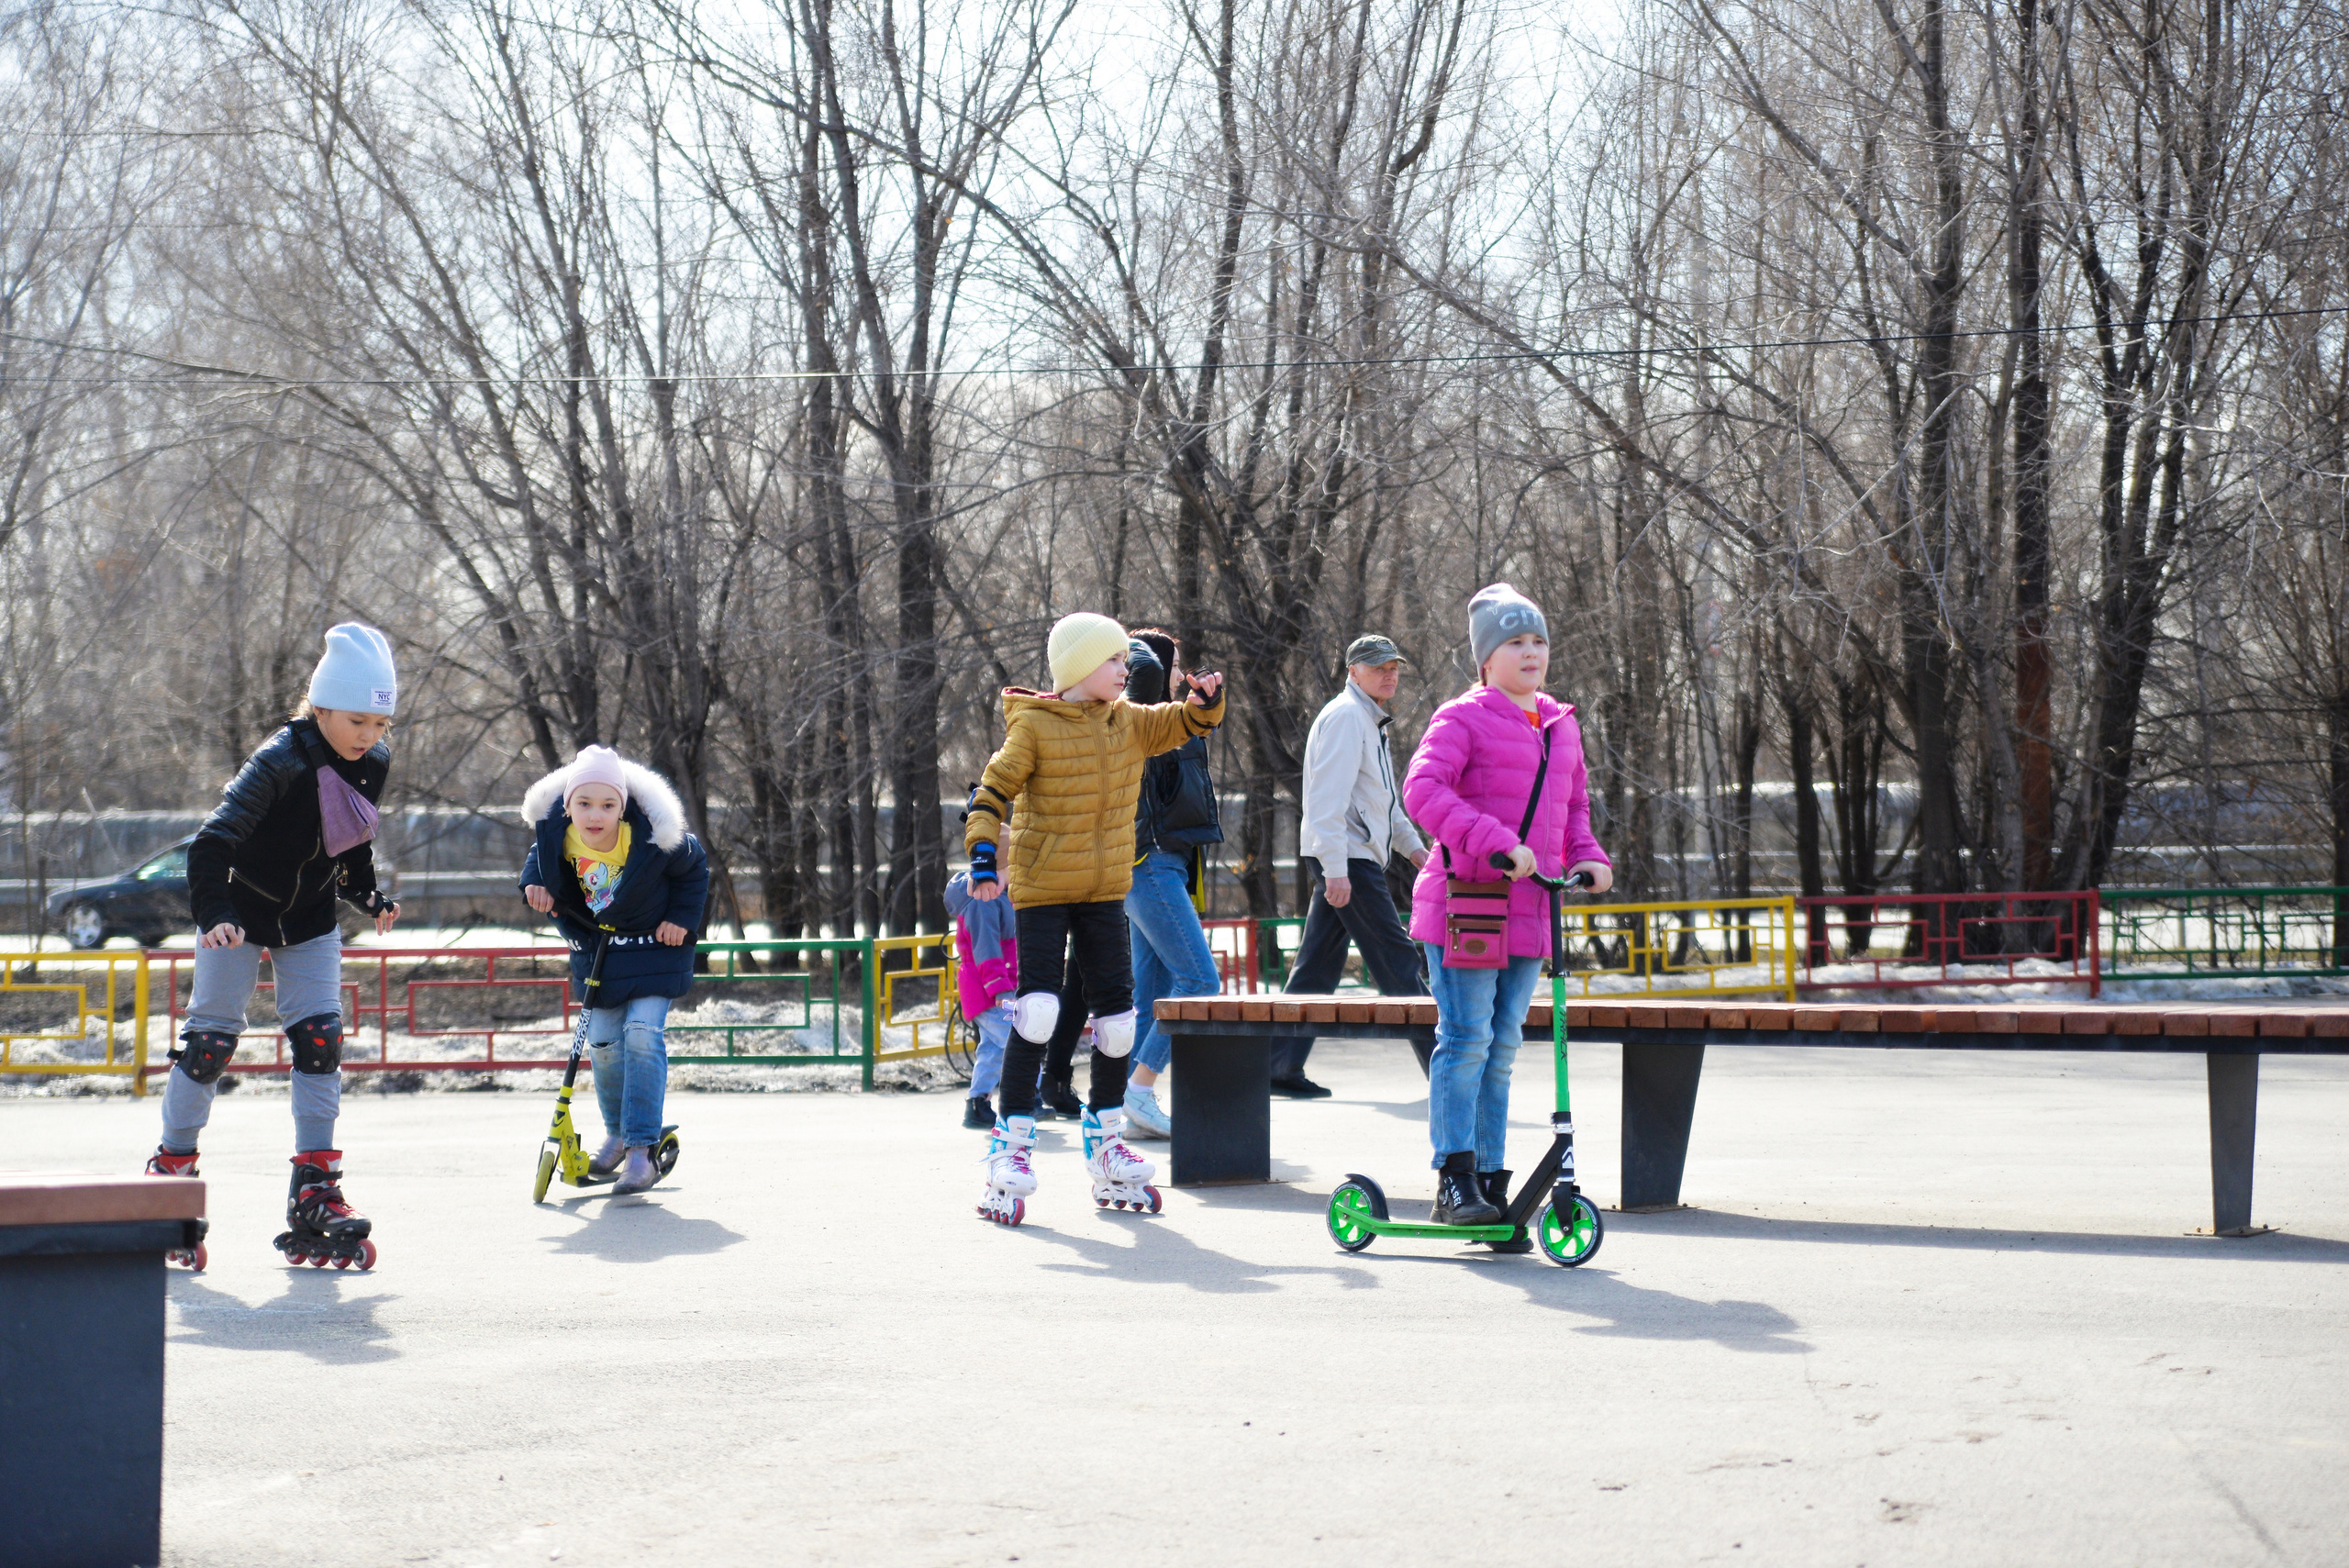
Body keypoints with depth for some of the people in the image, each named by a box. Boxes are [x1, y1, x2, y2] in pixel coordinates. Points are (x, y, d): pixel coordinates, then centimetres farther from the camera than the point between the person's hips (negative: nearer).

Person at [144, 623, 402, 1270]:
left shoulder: (373, 764, -6)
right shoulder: (281, 762, -26)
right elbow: (213, 840, -32)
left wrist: (369, 898, -2)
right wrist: (214, 916, -43)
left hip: (310, 923, 5)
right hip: (240, 917, -5)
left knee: (321, 1040, -5)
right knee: (211, 1039, -4)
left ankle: (316, 1197, -3)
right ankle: (170, 1173, 13)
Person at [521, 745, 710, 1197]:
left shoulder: (651, 840, -27)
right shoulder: (558, 836, -18)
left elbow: (695, 868, -5)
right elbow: (540, 855, 9)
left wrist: (681, 918, -11)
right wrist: (534, 882, -11)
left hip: (652, 945, -4)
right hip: (596, 950, 4)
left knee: (643, 1034, -18)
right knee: (603, 1042, 2)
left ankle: (641, 1150, -16)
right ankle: (616, 1135, 26)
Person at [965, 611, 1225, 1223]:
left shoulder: (1127, 722, 8)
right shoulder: (1033, 726, -9)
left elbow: (1185, 723, 18)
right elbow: (992, 792, -9)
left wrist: (1207, 701, -4)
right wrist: (983, 857, -20)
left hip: (1105, 891, 6)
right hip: (1041, 889, -6)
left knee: (1116, 1015, 7)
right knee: (1037, 1012, -16)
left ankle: (1106, 1140, 23)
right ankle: (1011, 1145, -6)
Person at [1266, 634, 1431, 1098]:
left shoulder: (1369, 721, 23)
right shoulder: (1345, 716, -10)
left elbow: (1384, 800, 34)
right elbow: (1329, 796, -19)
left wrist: (1412, 846, 26)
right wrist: (1335, 867, -25)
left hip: (1347, 862, 10)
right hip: (1349, 859, -10)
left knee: (1317, 967, 7)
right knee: (1397, 962, -6)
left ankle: (1282, 1066, 7)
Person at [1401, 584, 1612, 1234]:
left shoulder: (1561, 726, 16)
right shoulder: (1464, 718, -6)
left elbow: (1573, 806, 29)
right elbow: (1423, 789, -22)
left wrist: (1588, 857, 8)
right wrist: (1495, 842, -31)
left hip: (1529, 912, 7)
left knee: (1503, 1045, 9)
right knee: (1466, 1037, -8)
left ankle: (1490, 1177, 14)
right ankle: (1454, 1180, -4)